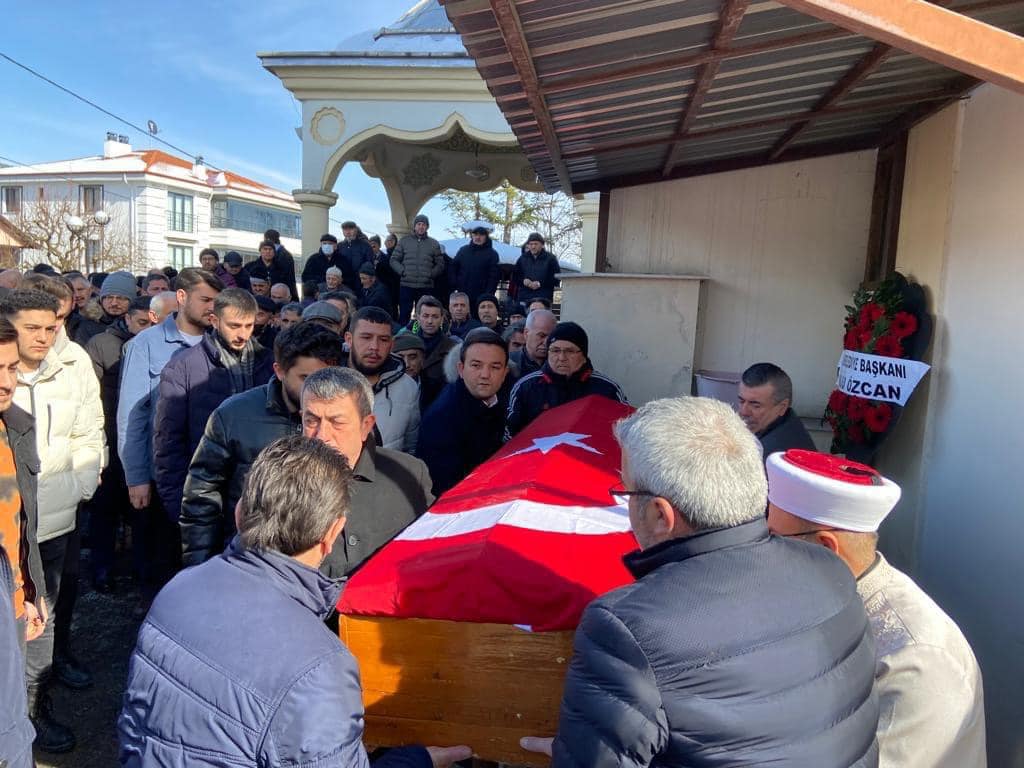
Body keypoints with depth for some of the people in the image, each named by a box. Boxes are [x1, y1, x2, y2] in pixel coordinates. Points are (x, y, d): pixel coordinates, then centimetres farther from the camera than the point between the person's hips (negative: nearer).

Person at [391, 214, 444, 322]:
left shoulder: (434, 244, 9)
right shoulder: (404, 241, 9)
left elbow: (440, 264, 9)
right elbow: (394, 260, 8)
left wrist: (430, 274, -4)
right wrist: (402, 271, -6)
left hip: (426, 286, 0)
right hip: (406, 285, 0)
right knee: (404, 315, 1)